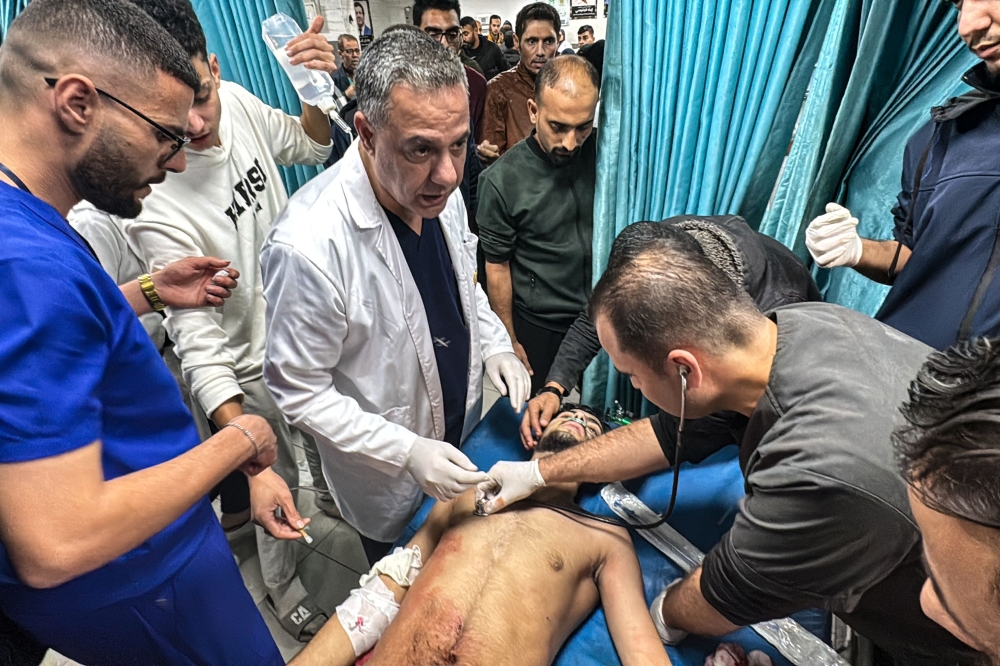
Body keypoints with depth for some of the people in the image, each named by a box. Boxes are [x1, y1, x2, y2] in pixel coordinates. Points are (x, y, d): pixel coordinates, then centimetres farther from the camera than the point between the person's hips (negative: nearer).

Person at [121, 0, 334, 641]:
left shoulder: (237, 102, -13)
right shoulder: (154, 205, -31)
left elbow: (312, 145, 5)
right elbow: (200, 346, -31)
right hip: (257, 366, -5)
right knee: (277, 479, 17)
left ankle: (335, 499, 61)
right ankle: (285, 587, 46)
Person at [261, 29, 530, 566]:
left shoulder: (441, 194, -12)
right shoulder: (309, 246, -34)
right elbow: (299, 392, -23)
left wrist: (495, 345, -7)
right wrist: (407, 452, -27)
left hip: (464, 435, 6)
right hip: (389, 484, -5)